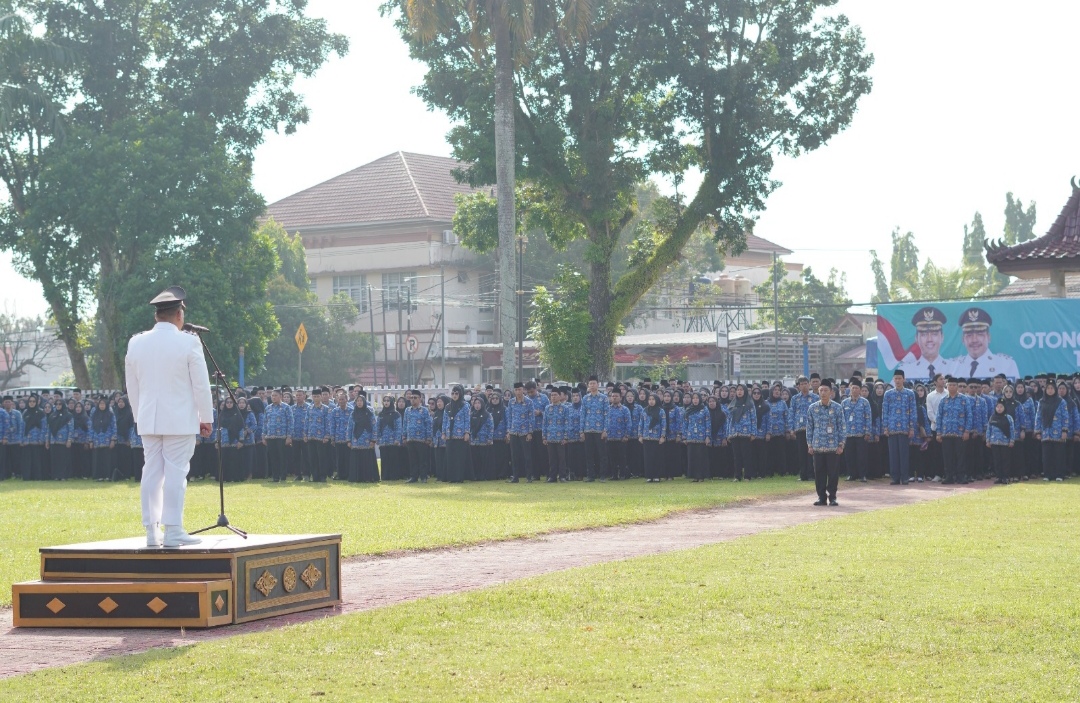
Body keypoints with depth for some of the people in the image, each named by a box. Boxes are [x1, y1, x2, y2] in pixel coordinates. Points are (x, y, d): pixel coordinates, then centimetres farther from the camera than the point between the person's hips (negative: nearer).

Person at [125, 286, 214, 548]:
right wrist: (206, 418, 2)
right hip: (180, 419, -4)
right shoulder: (188, 343, -9)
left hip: (148, 420, 5)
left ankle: (151, 531, 7)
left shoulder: (136, 344, 6)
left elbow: (132, 386, 13)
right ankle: (173, 531, -6)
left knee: (152, 472, 7)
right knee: (175, 472, -4)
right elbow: (201, 385, -6)